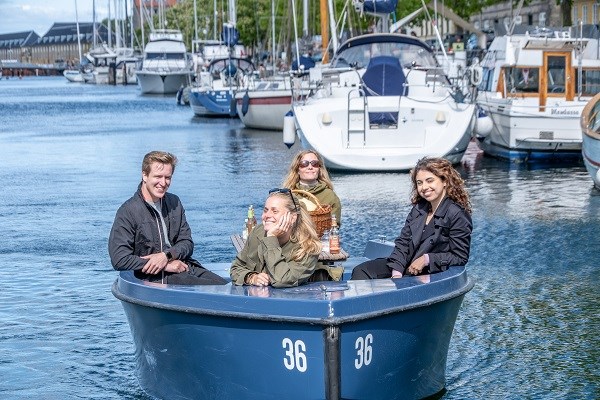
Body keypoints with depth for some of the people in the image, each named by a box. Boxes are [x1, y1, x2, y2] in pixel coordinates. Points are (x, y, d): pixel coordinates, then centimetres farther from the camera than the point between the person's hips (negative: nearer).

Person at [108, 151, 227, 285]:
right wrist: (166, 266, -14)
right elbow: (119, 260, -13)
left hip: (185, 267, 7)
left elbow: (187, 243, 12)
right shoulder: (128, 211, -5)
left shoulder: (174, 202, 15)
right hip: (154, 278, -7)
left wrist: (166, 256, -12)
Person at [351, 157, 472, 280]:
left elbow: (460, 257, -11)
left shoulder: (458, 214, -10)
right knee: (361, 271, -11)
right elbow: (402, 243, 8)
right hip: (404, 266, 8)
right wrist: (397, 273, -8)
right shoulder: (418, 209, 13)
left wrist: (427, 259, -15)